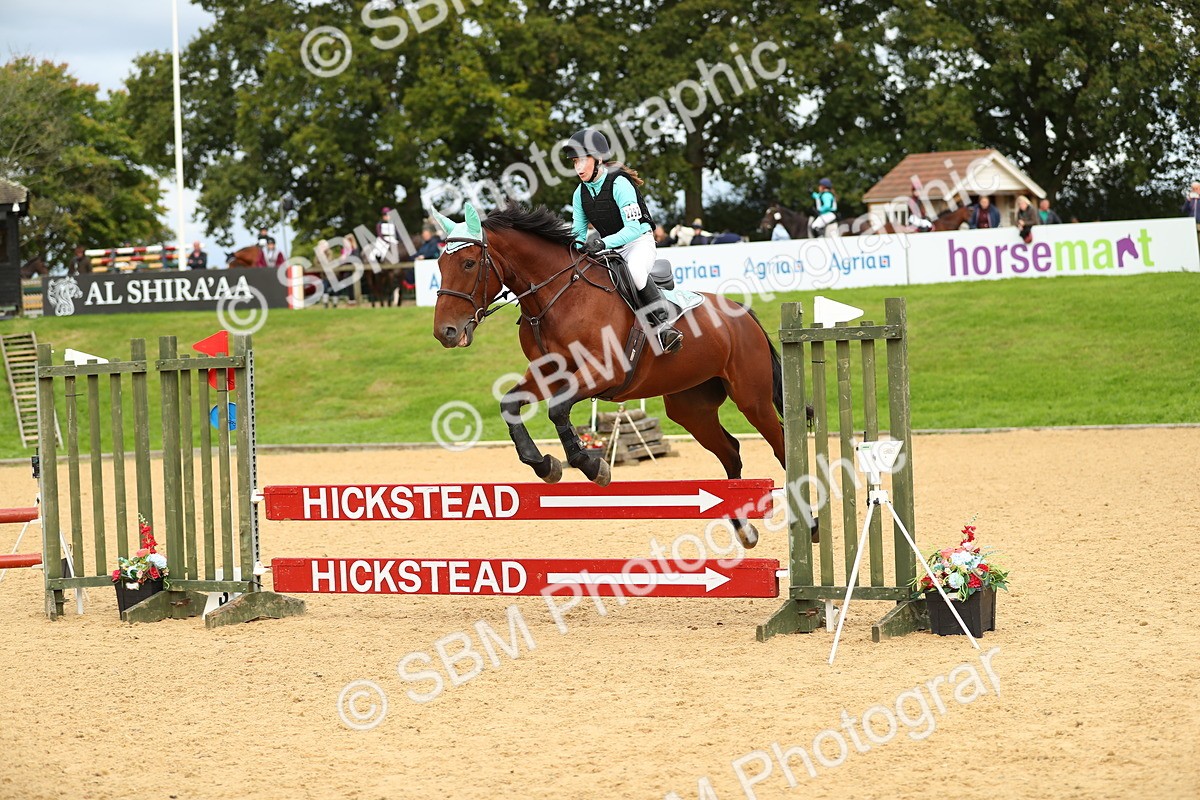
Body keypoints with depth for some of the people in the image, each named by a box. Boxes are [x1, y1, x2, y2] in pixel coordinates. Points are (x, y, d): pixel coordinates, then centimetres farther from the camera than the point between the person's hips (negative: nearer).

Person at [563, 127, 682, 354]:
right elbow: (579, 233, 8)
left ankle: (662, 325, -32)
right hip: (610, 247, 8)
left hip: (639, 241, -7)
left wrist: (603, 243, -39)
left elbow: (633, 228, -25)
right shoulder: (581, 193, 1)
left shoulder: (619, 184, -19)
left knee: (635, 269, -39)